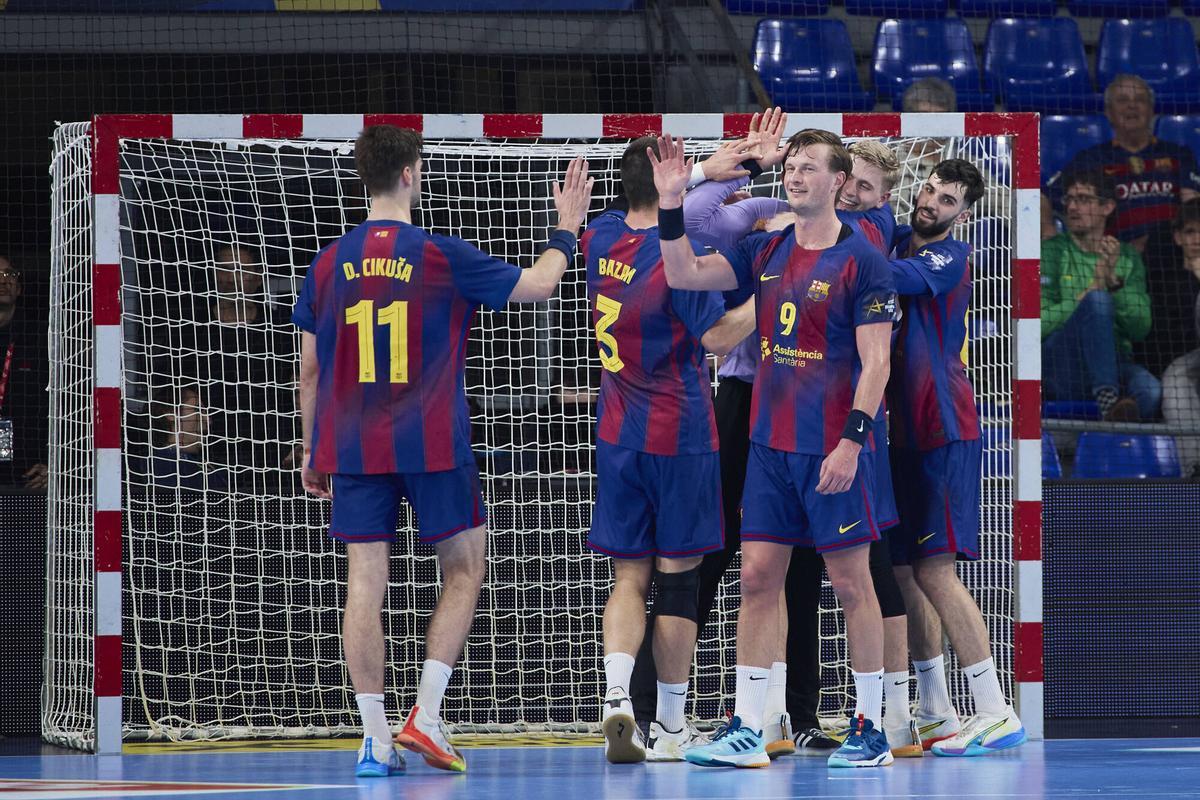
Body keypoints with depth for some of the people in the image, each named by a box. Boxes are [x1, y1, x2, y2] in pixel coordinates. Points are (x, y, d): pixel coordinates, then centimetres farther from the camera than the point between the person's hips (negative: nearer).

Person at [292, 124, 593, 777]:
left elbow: (310, 368, 8)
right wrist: (567, 228, 20)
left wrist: (310, 450, 18)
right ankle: (426, 716, 2)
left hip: (353, 449, 3)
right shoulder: (440, 256, -6)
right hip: (432, 447, -3)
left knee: (365, 584, 2)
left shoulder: (329, 264, 3)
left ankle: (376, 739, -1)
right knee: (463, 570, 12)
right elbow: (536, 285, 3)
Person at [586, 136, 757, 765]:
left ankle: (616, 697, -17)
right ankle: (670, 727, 9)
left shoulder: (602, 237, 4)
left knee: (629, 576, 5)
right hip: (679, 435, -5)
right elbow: (718, 336, -12)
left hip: (617, 435, 5)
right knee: (677, 578, 4)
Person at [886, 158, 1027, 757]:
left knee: (934, 569, -13)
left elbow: (900, 276, -25)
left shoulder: (951, 256, -9)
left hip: (944, 431, -8)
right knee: (904, 569, 9)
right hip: (904, 431, 8)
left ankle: (996, 714, -13)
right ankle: (934, 714, 18)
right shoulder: (896, 242, 13)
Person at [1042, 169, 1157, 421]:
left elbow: (1140, 331, 5)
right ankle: (1108, 400, -42)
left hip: (1113, 365, 2)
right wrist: (1093, 289, -10)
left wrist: (1114, 280, -8)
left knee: (1150, 391, -34)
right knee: (1098, 300, -32)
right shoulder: (1052, 251, 7)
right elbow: (1041, 324, -4)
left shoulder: (1128, 258, 16)